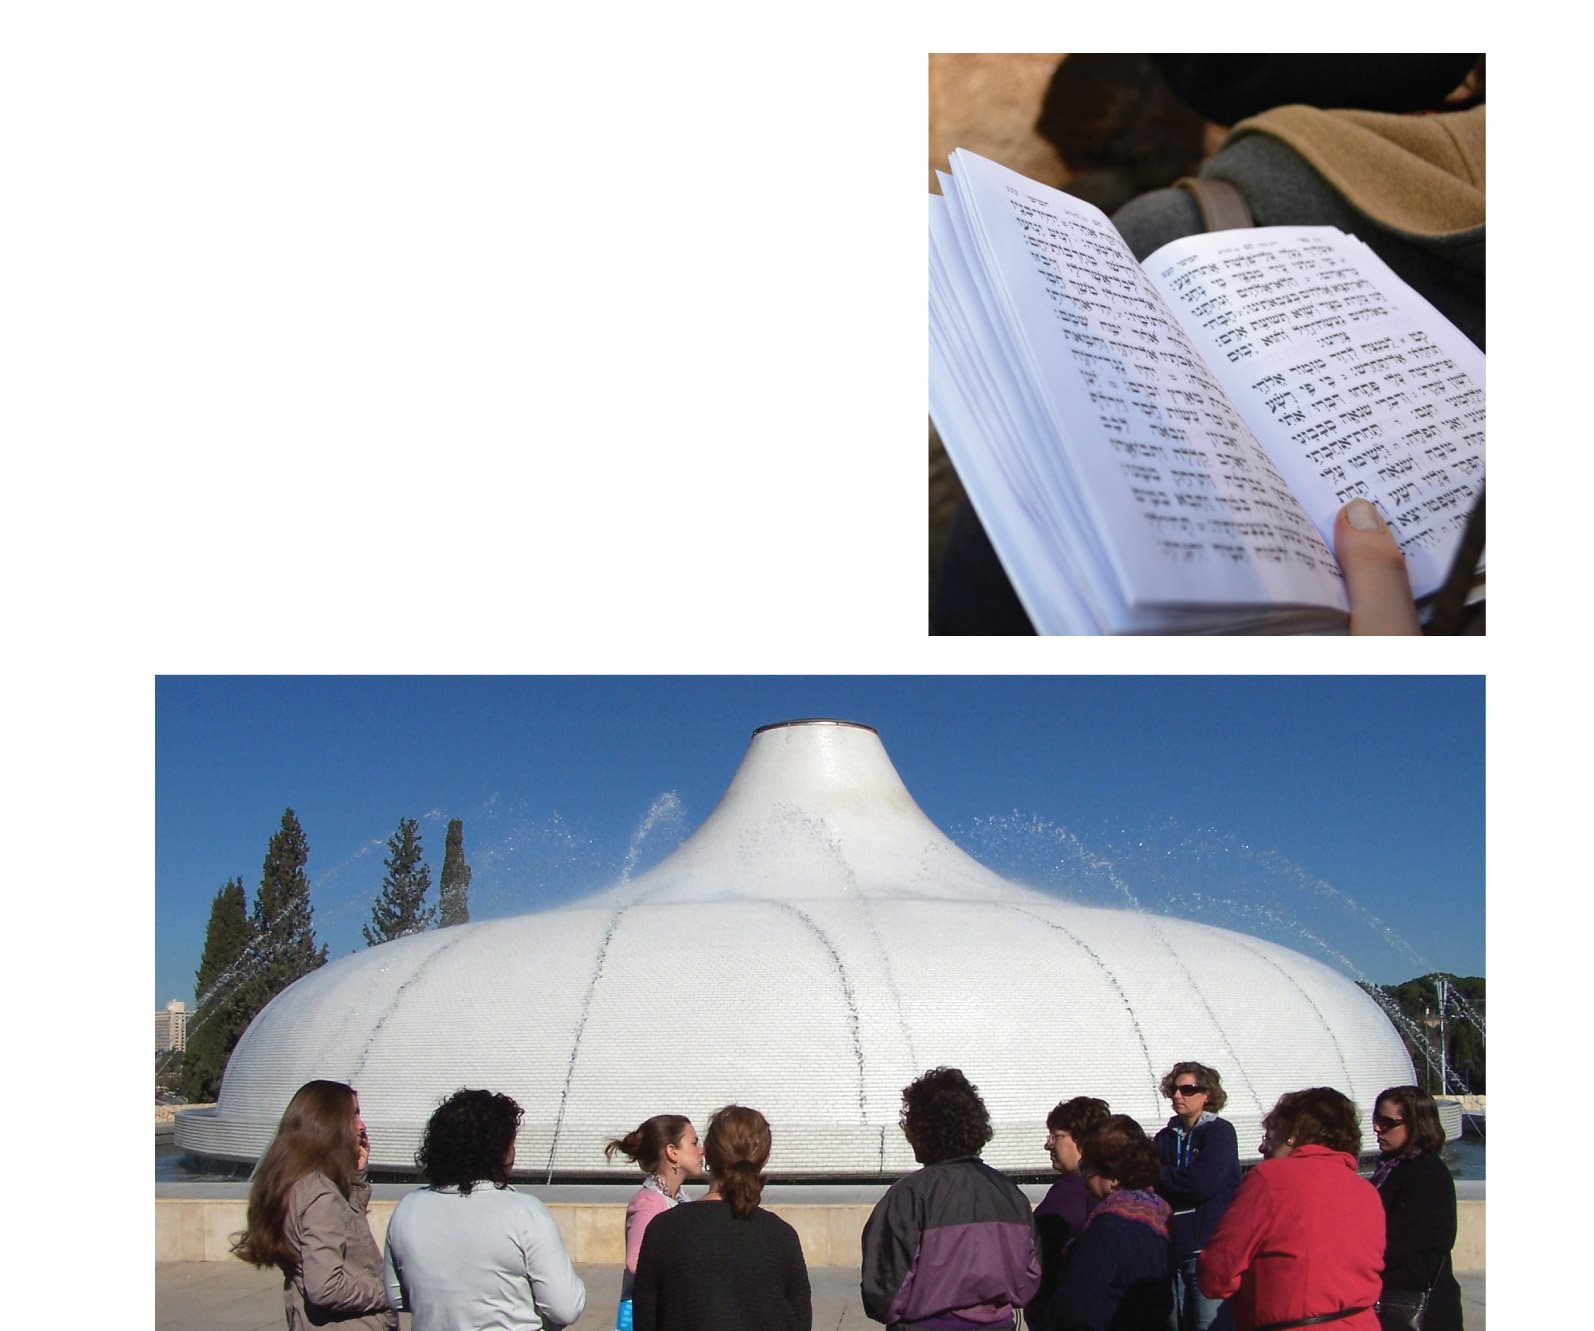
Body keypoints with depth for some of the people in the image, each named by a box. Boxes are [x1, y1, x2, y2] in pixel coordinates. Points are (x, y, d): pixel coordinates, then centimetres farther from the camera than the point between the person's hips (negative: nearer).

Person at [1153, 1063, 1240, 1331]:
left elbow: (1202, 1182, -17)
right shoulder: (1166, 1137, 14)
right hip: (1171, 1249, 6)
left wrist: (1156, 1177, -7)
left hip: (1208, 1248, -6)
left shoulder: (1220, 1131, -3)